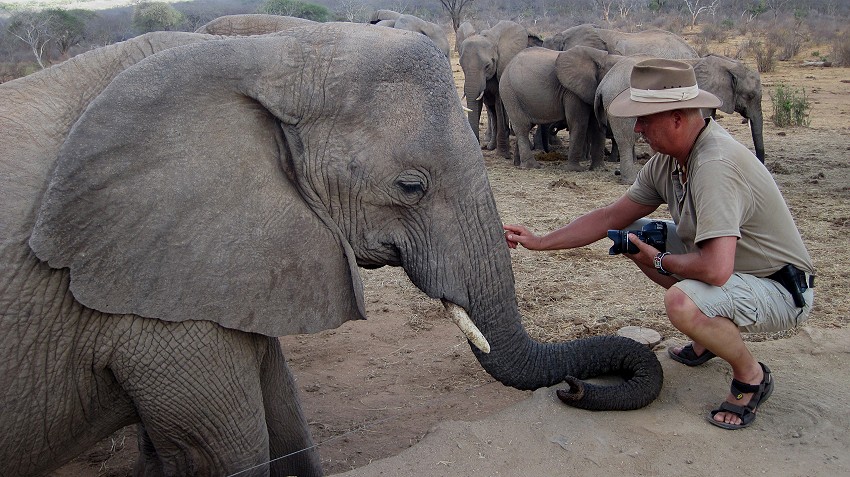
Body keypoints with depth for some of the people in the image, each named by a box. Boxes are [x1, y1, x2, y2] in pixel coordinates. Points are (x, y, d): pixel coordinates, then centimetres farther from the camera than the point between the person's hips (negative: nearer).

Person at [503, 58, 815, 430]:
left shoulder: (714, 165, -31)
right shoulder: (667, 159, -3)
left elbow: (715, 269, -38)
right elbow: (612, 217, 6)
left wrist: (661, 261, -17)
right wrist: (539, 242, 2)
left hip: (781, 291, -9)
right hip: (734, 269, 9)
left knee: (681, 302, -35)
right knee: (634, 234, 7)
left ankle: (752, 376, -3)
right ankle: (706, 338, 20)